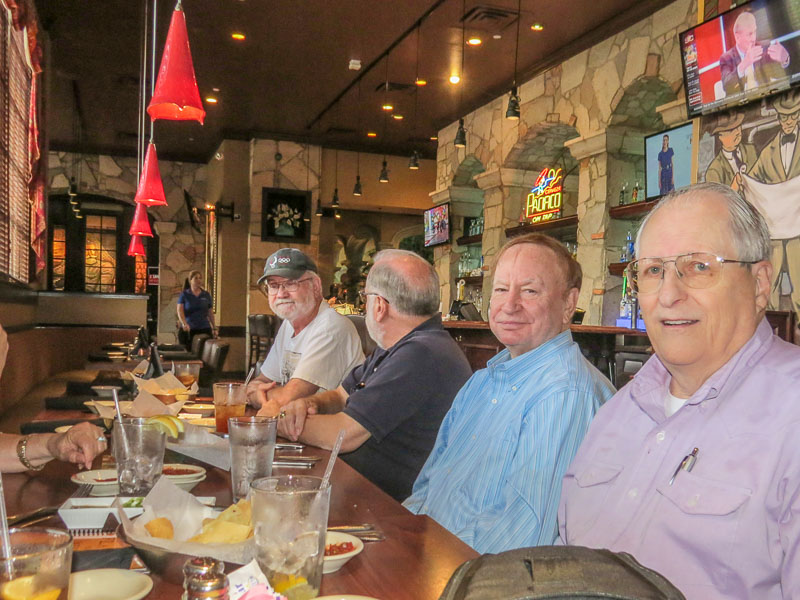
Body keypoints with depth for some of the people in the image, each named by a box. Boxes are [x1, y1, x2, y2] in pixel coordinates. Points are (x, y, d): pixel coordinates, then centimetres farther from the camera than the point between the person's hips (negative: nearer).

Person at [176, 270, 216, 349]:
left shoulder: (206, 295, 10)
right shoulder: (184, 295, 3)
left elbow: (210, 312, 17)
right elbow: (180, 311, -8)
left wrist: (214, 328, 17)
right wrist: (184, 324, -25)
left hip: (205, 329, 1)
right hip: (188, 330, -1)